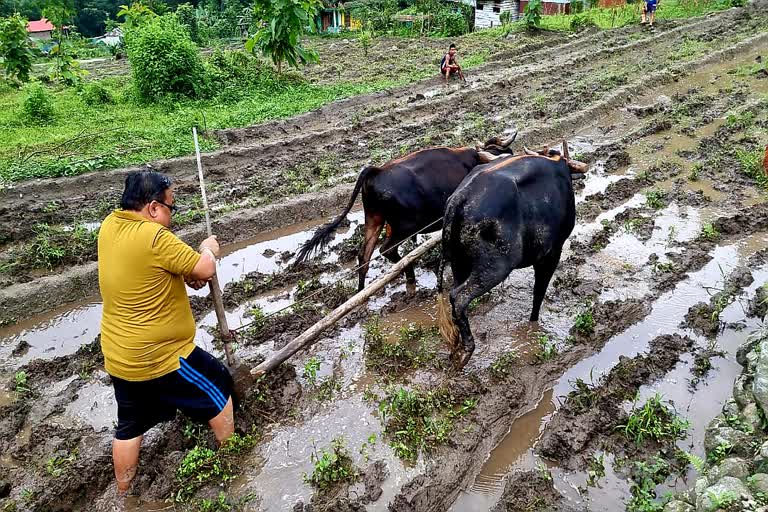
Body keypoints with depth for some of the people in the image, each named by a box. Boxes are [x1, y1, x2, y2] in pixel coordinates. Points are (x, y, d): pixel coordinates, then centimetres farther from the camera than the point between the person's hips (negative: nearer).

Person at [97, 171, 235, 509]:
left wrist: (187, 272, 1)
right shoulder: (154, 237, -27)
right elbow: (205, 270, -20)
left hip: (119, 358, 8)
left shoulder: (110, 226, 0)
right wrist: (208, 249, 0)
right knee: (217, 389, 17)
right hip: (162, 356, -8)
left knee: (129, 427, 23)